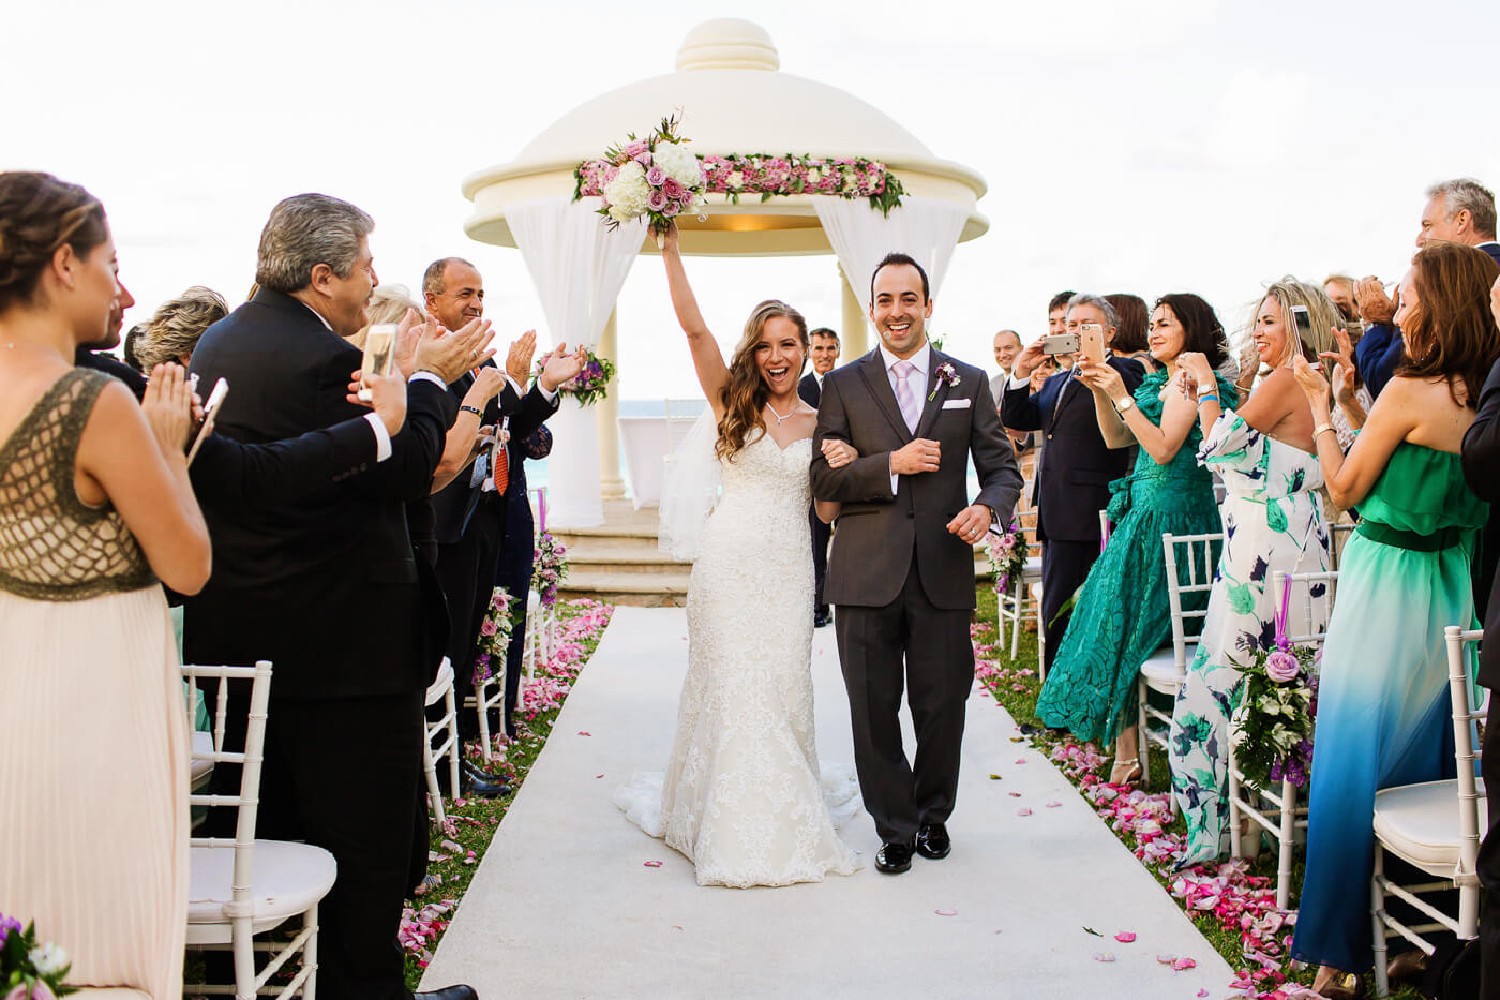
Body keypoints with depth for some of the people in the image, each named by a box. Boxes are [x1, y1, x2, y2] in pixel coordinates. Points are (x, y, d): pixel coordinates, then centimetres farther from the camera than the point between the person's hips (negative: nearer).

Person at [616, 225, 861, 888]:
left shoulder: (820, 422, 8)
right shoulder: (733, 404, 3)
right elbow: (693, 327, -8)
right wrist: (669, 247, -13)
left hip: (790, 568, 2)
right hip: (730, 562, -2)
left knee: (783, 689, 6)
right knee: (730, 687, 1)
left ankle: (784, 822, 21)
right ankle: (730, 826, 15)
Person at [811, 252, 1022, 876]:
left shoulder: (969, 383, 8)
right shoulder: (844, 385, 5)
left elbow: (1002, 467, 7)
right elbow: (823, 478, 0)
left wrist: (988, 507, -14)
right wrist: (892, 464, -14)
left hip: (944, 573, 1)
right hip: (867, 573, 0)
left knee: (942, 706, 9)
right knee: (874, 711, 5)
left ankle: (933, 815, 33)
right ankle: (895, 828, 22)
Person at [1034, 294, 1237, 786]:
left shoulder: (1194, 378, -9)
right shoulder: (1158, 382, 17)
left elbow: (1163, 448, -18)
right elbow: (1116, 440, 16)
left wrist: (1121, 395, -18)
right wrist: (1099, 391, 4)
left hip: (1170, 513, -9)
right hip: (1144, 509, 9)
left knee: (1126, 615, -7)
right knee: (1121, 611, 7)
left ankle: (1127, 748, 1)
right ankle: (1126, 746, 12)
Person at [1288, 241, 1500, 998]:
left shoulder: (1409, 390, -16)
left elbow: (1345, 488, -8)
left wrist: (1322, 412, 3)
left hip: (1389, 585, -7)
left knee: (1359, 758, 2)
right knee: (1432, 756, 18)